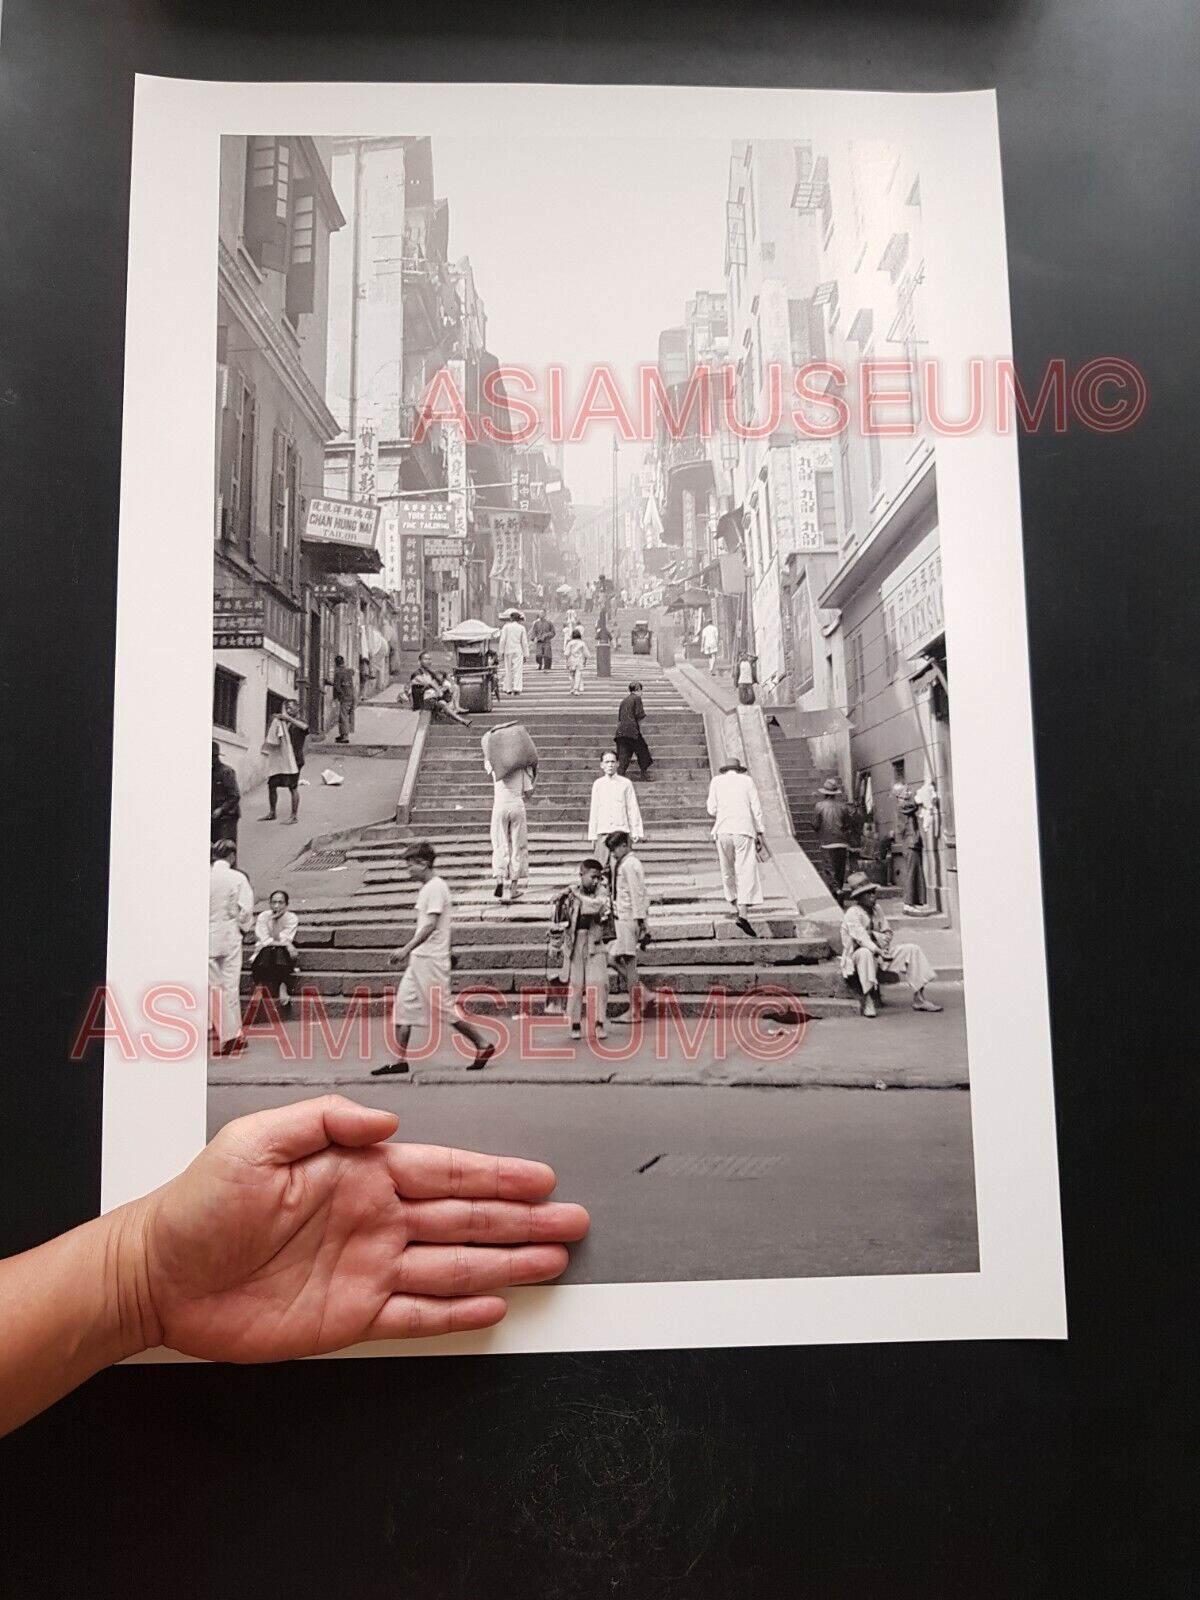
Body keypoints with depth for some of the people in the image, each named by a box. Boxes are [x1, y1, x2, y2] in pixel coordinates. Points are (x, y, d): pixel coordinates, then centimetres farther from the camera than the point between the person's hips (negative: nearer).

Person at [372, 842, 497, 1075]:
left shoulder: (436, 887, -13)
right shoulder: (425, 888, 16)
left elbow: (430, 925, -21)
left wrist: (406, 949, -25)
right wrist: (407, 951, 18)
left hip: (431, 959, -10)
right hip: (418, 959, 10)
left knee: (443, 1008, -4)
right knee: (403, 1004, 5)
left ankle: (483, 1045, 8)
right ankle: (400, 1060, 8)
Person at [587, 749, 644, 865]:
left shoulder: (626, 783, 3)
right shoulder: (598, 784, 8)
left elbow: (632, 808, 5)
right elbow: (594, 811, 10)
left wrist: (635, 832, 1)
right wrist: (592, 836, 8)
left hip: (621, 830, -1)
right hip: (603, 832, 1)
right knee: (601, 866, -6)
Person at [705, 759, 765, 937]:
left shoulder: (716, 781, 10)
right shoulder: (747, 780, 9)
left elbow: (712, 810, 7)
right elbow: (756, 808, 5)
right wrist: (759, 832, 9)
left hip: (723, 830, 2)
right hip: (744, 830, -2)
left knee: (727, 871, 14)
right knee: (746, 870, -6)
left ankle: (734, 909, 19)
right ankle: (743, 912, -19)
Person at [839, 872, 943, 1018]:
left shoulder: (876, 910, 10)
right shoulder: (852, 913, -15)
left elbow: (887, 932, 12)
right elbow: (860, 937, -27)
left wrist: (875, 935, -12)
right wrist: (879, 951, -39)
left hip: (880, 953, 8)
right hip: (857, 956, -8)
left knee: (913, 949, -4)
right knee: (864, 953, -43)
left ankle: (919, 998, -4)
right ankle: (867, 1002, -36)